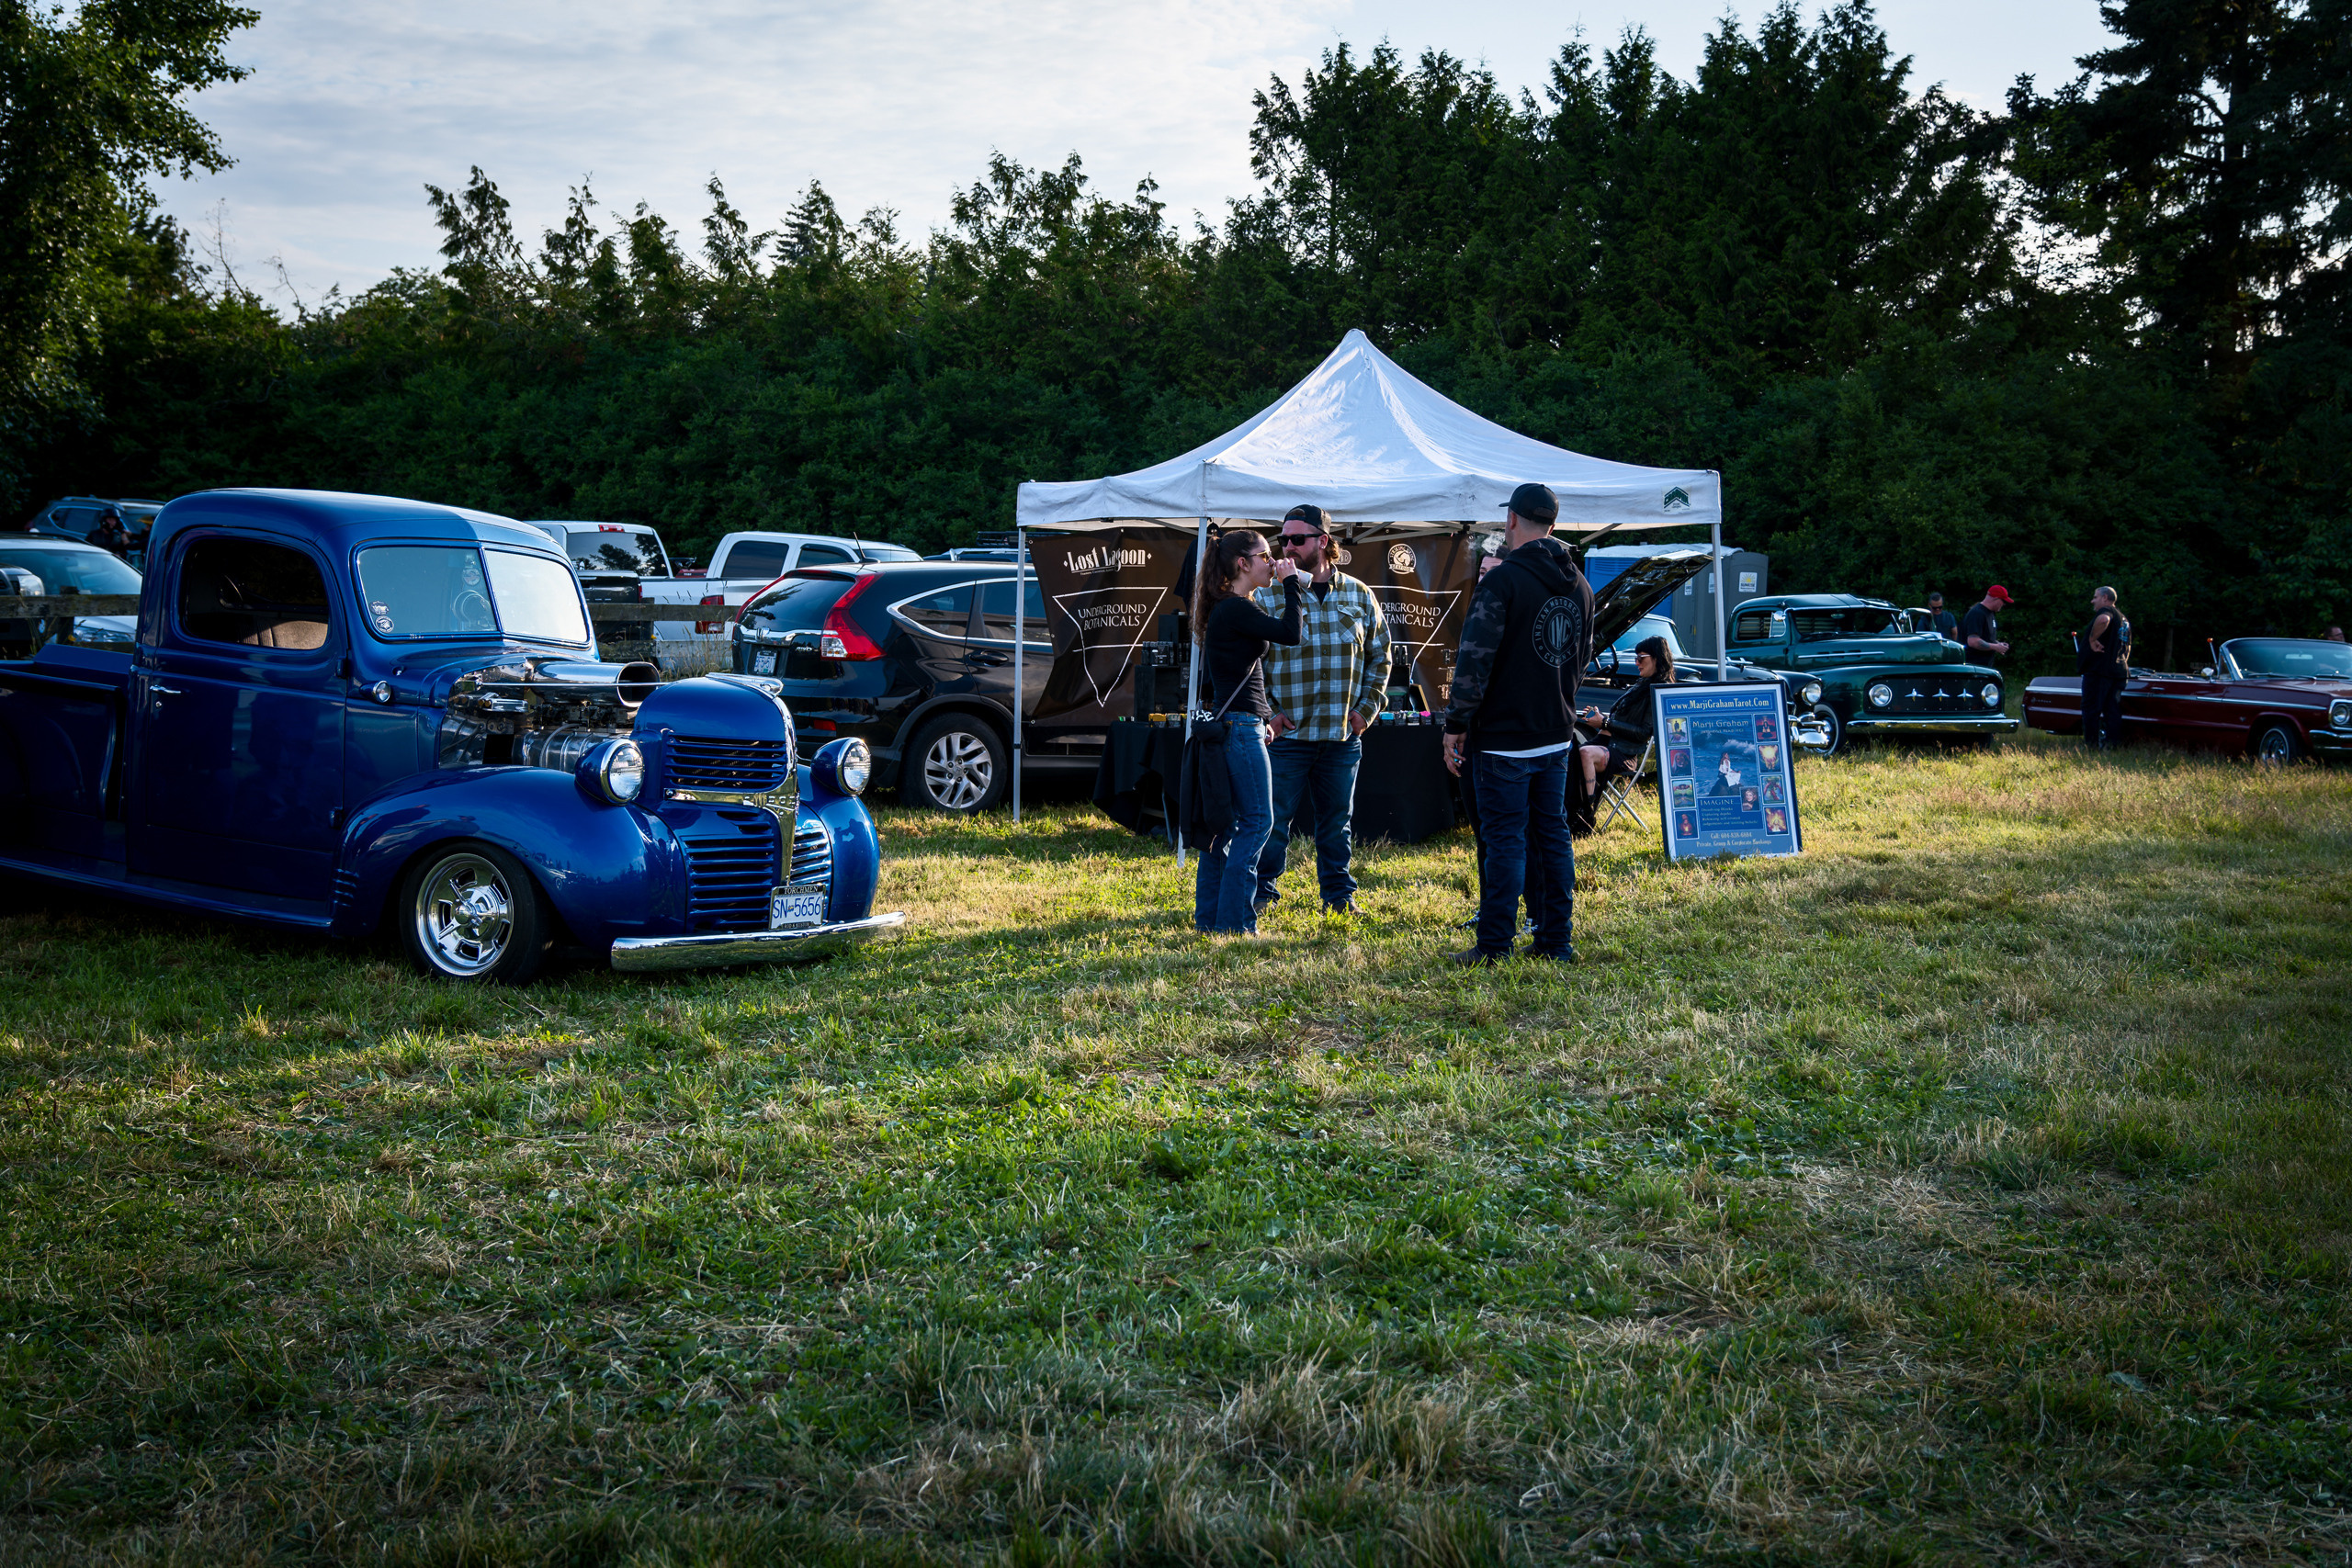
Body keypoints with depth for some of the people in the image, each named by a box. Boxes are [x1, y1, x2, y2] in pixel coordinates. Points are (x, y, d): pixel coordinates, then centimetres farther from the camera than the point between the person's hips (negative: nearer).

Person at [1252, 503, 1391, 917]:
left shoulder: (1359, 596, 7)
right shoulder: (1267, 596, -2)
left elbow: (1379, 655, 15)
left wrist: (1367, 707, 6)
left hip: (1343, 734, 3)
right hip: (1287, 733, -3)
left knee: (1337, 821, 12)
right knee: (1274, 820, 0)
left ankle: (1338, 895, 24)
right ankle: (1262, 893, 13)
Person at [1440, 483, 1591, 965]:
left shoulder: (1503, 581, -15)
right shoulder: (1579, 585, 10)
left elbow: (1474, 660, -18)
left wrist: (1456, 725, -11)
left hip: (1505, 739, -7)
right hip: (1558, 735, 7)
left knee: (1506, 840, -4)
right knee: (1553, 835, 12)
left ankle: (1494, 947, -1)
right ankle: (1557, 941, 16)